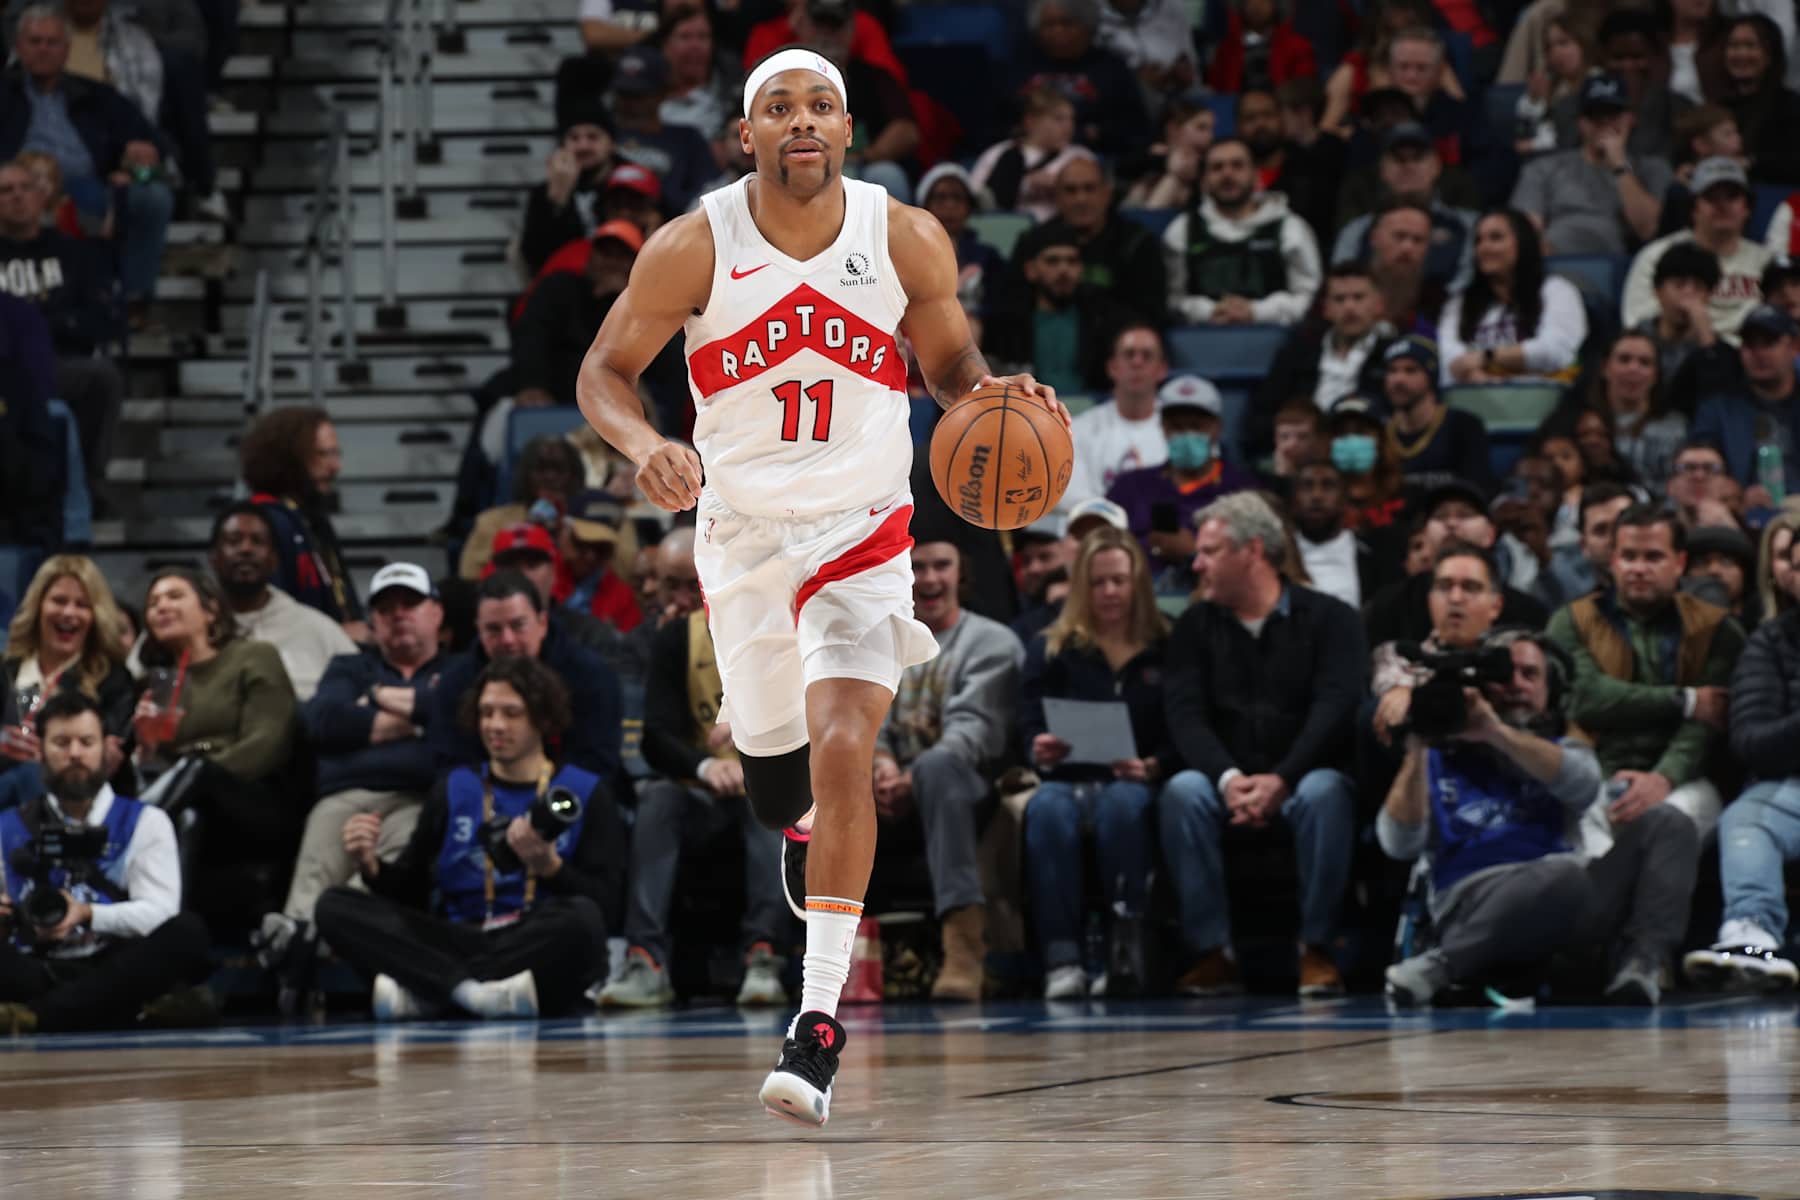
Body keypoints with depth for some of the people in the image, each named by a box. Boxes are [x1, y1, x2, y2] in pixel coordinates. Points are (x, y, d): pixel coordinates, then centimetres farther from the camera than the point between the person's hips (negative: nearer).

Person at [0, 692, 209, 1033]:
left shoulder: (146, 823, 13)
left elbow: (159, 911, -1)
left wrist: (87, 915, -18)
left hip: (116, 974, 0)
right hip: (39, 973, 0)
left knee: (187, 932, -32)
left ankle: (40, 1015, -40)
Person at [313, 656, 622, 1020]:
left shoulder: (585, 793, 9)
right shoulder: (454, 789, 19)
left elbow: (605, 908, -2)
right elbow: (408, 891, 14)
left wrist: (548, 866, -18)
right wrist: (371, 866, -6)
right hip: (457, 943, 3)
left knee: (580, 918, -37)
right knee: (334, 907, -17)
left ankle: (422, 993, -34)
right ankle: (469, 988, -40)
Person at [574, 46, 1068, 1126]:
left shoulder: (908, 242, -7)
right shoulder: (693, 250, -10)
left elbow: (950, 360, 8)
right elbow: (606, 371, -1)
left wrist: (990, 394, -15)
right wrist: (645, 444, -23)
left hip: (864, 537, -1)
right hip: (742, 538, 2)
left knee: (842, 754, -22)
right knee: (777, 790, 13)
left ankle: (822, 1021, -20)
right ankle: (811, 819, 55)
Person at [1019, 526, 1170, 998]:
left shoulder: (1165, 650, 14)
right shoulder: (1049, 649, 18)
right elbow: (1029, 725, 6)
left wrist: (1153, 766, -16)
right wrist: (1039, 750, -18)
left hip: (1136, 783, -1)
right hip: (1067, 778, 1)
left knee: (1121, 804, -38)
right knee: (1048, 808, -35)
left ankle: (1126, 953, -40)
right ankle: (1061, 960, -44)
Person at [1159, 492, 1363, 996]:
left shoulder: (1330, 619, 3)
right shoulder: (1195, 627, 12)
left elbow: (1335, 709, -12)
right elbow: (1185, 717, -3)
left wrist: (1281, 780, -26)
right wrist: (1228, 779, -23)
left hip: (1302, 779, -2)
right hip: (1226, 786, 2)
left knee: (1323, 793, -36)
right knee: (1183, 791, -30)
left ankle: (1315, 948, -25)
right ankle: (1211, 950, -28)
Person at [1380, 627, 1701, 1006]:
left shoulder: (1564, 750, 28)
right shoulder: (1442, 760, 22)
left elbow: (1584, 785, 0)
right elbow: (1400, 843, 5)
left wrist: (1499, 733, -10)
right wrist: (1416, 752, -4)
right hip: (1472, 901, -4)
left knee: (1665, 825, -16)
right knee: (1563, 876, -38)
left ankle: (1639, 964, -29)